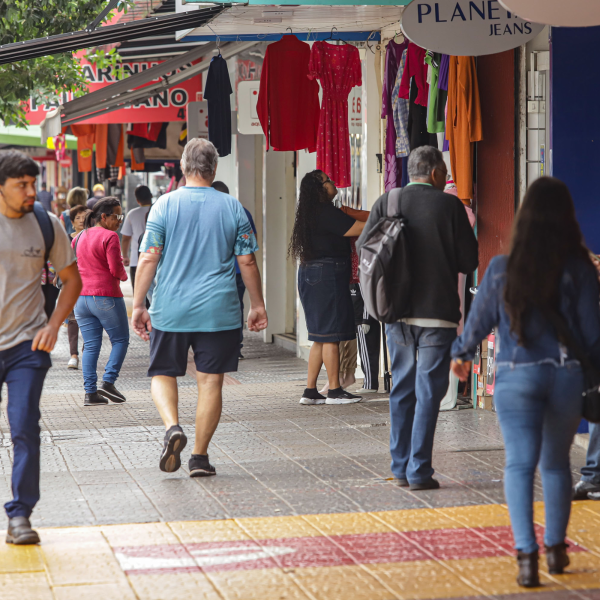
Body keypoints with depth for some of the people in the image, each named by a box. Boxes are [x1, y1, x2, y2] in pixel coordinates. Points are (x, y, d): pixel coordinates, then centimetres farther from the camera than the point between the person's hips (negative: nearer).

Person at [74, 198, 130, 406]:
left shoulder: (79, 238, 12)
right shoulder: (110, 237, -11)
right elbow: (116, 270, -15)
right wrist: (124, 275, 5)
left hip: (81, 298, 7)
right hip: (106, 296, -7)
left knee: (90, 345, 7)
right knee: (120, 340, 8)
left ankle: (90, 392, 3)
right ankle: (108, 382, -4)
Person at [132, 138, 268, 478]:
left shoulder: (165, 205, -1)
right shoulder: (233, 208, 2)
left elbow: (148, 259, -5)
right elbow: (248, 262, 3)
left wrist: (138, 305, 1)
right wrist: (258, 305, 13)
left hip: (170, 310, 0)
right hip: (219, 310, 0)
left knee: (163, 374, 13)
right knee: (211, 381, 6)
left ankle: (172, 427, -13)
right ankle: (200, 457, 6)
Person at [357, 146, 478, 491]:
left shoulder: (386, 203, 0)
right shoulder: (449, 205, -9)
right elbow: (469, 261, -6)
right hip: (438, 311, -4)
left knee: (402, 389, 14)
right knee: (428, 391, 0)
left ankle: (401, 468, 17)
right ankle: (419, 471, -1)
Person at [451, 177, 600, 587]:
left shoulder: (502, 270, -4)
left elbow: (480, 320, 7)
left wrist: (461, 355, 25)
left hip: (517, 377, -1)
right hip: (567, 376, 1)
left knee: (521, 463, -3)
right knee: (557, 462, 18)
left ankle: (526, 552, -19)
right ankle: (555, 548, 27)